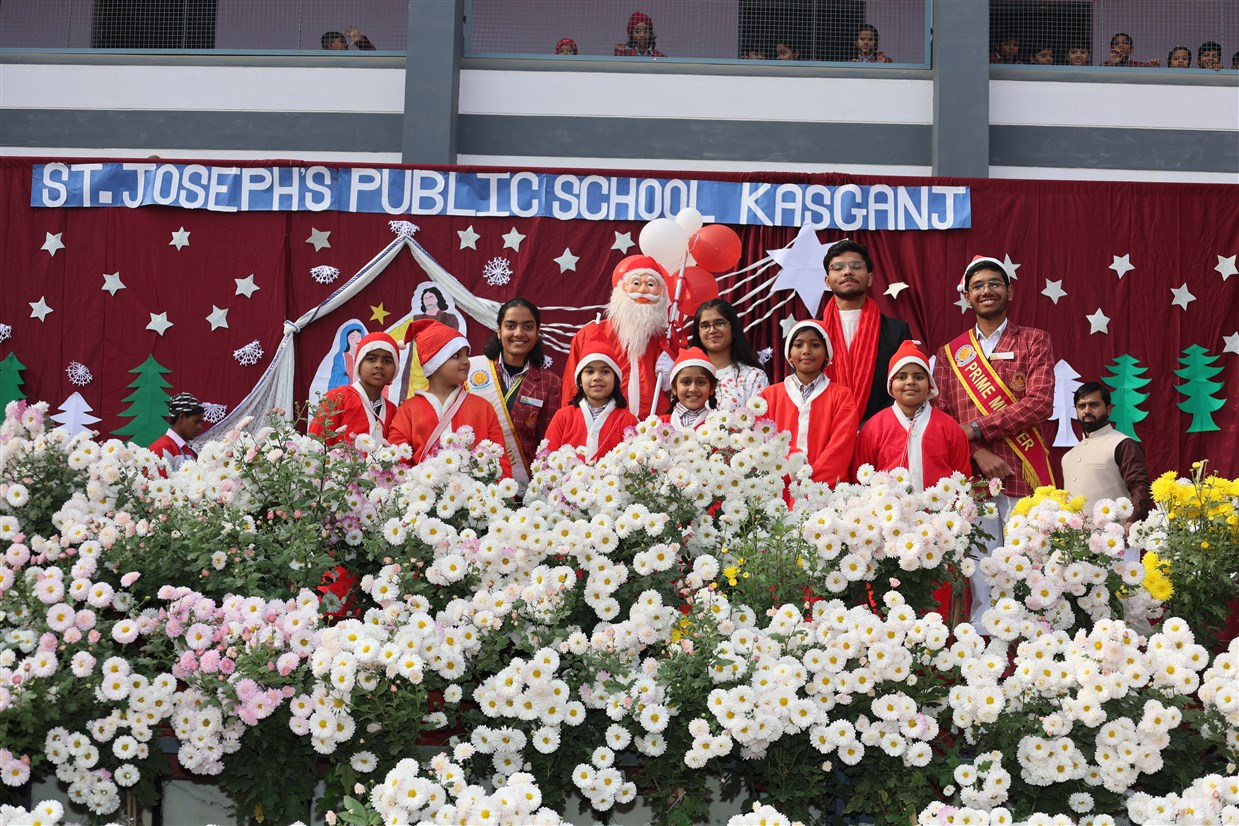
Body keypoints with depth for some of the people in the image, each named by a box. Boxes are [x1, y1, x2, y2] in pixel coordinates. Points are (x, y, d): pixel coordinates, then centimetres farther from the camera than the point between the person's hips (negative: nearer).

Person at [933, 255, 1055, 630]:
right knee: (980, 568, 1)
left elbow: (1040, 404, -5)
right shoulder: (950, 353, 16)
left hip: (1024, 473, -2)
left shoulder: (1034, 341, 8)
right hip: (971, 475, 2)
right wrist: (977, 452, -8)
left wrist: (977, 429, -9)